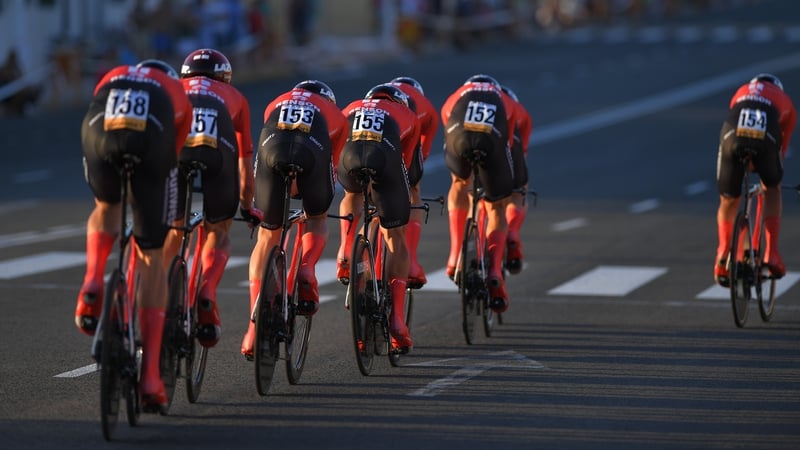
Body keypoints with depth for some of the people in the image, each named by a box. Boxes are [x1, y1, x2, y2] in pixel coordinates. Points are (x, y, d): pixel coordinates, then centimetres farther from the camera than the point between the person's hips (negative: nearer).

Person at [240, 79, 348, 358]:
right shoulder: (333, 113, 36)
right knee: (317, 219, 27)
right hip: (312, 150, -1)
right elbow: (332, 165, 37)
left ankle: (255, 328, 3)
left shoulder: (276, 104, 40)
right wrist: (318, 204, 50)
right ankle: (307, 270, -4)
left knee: (267, 236, 11)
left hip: (272, 147, 1)